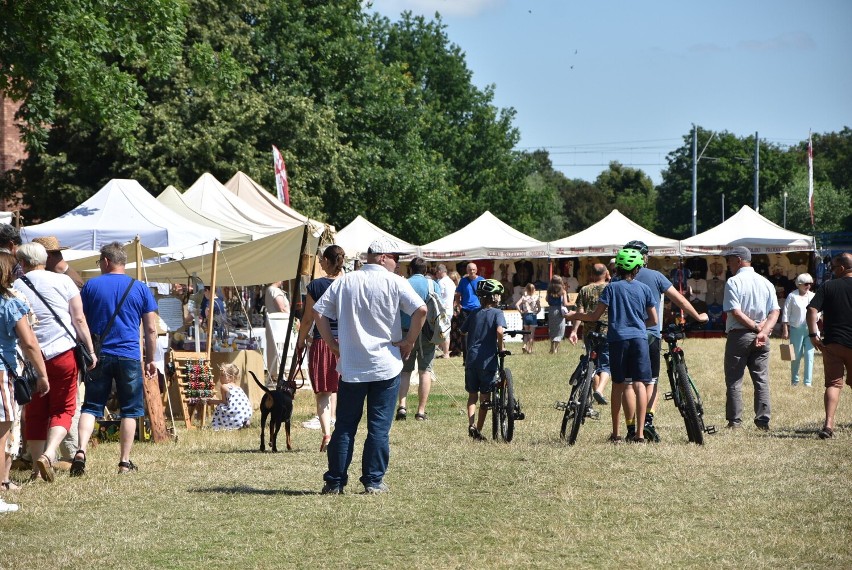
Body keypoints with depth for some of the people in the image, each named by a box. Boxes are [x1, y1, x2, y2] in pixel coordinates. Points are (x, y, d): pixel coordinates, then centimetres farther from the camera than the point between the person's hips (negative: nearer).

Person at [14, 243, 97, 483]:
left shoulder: (15, 288, 1)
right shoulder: (63, 281, 0)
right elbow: (79, 319, 0)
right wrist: (90, 350, 6)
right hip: (63, 354, -1)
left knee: (35, 413, 11)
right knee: (63, 409, 6)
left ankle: (37, 467, 11)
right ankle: (48, 454, -17)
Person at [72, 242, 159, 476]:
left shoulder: (90, 286, 4)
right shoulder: (140, 289, 4)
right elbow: (151, 329, 3)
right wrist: (150, 360, 11)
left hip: (98, 357, 0)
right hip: (129, 357, 0)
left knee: (90, 407, 4)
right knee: (129, 410, 8)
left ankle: (81, 451, -16)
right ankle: (125, 461, 7)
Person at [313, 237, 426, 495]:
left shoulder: (344, 282, 6)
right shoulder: (394, 282, -5)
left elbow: (318, 312, 3)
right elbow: (421, 309, -16)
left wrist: (332, 343, 10)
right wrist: (409, 341, -4)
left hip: (351, 367, 3)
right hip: (386, 366, -3)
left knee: (344, 426, 9)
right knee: (379, 427, 4)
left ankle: (334, 482, 10)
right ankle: (374, 481, 4)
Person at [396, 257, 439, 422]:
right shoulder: (432, 284, 1)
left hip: (406, 333, 0)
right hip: (427, 333, 0)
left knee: (405, 371, 9)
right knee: (425, 371, 6)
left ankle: (402, 405, -10)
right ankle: (421, 411, 4)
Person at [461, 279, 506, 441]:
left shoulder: (474, 314, 11)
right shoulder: (496, 313, -4)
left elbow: (462, 332, 14)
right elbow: (499, 331, -20)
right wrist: (501, 348, -7)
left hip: (471, 359, 4)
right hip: (488, 359, -4)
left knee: (472, 395, 13)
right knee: (485, 397, 8)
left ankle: (471, 424, -8)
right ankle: (479, 430, 9)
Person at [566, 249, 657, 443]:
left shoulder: (612, 287, 1)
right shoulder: (644, 288, 6)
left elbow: (595, 316, 0)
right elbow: (653, 320, 9)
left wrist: (575, 316, 15)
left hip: (618, 339, 0)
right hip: (639, 338, 0)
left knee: (618, 385, 10)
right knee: (640, 384, -3)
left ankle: (615, 433, 15)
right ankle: (640, 433, -11)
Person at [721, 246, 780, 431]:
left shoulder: (733, 282, -7)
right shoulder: (765, 282, 9)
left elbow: (735, 312, -15)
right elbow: (775, 311, 1)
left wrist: (756, 328, -8)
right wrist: (763, 330, -9)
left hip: (739, 335, -5)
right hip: (761, 339, 5)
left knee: (734, 381, 2)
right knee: (762, 380, 7)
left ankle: (735, 421, 0)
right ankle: (763, 421, 4)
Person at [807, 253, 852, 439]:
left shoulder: (827, 286, 0)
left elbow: (812, 310, -9)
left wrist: (813, 334, -5)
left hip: (832, 343, 0)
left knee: (833, 384, 0)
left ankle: (828, 423, -17)